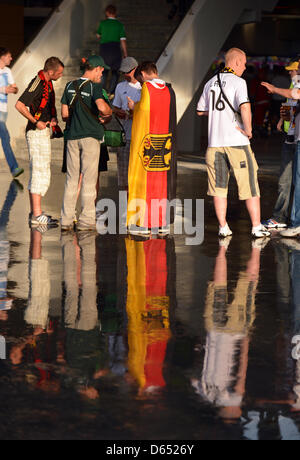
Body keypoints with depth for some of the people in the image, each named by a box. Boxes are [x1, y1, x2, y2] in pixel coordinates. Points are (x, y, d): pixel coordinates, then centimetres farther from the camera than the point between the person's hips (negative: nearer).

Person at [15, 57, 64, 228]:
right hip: (38, 132, -10)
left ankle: (35, 213, 19)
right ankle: (37, 215, -11)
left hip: (44, 131, 10)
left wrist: (53, 119, 10)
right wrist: (36, 122, -22)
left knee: (38, 173, 13)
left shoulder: (48, 82, 13)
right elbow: (20, 105, -24)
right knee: (41, 173, -11)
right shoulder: (38, 82, -17)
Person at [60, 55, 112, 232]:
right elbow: (102, 107, -25)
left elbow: (65, 114, 10)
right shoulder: (94, 86, -8)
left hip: (72, 136, 5)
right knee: (89, 179, 0)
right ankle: (86, 221, 0)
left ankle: (67, 220, 6)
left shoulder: (70, 86, 10)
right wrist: (109, 112, -4)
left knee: (72, 178, 8)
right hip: (90, 136, -5)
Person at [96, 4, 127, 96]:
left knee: (104, 71, 13)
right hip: (116, 49, -1)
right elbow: (123, 41, -5)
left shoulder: (103, 23, 1)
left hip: (104, 48, 1)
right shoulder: (120, 25, -2)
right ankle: (111, 92, 3)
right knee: (115, 72, 9)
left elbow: (98, 36, 16)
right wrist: (125, 54, 2)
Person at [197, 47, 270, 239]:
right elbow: (245, 107, -26)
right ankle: (257, 227, 4)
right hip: (237, 141, -5)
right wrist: (248, 129, -15)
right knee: (250, 185, 3)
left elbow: (201, 110, 21)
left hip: (215, 142, 5)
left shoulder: (211, 83, 10)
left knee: (219, 187, 10)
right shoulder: (238, 82, -9)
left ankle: (223, 227, 8)